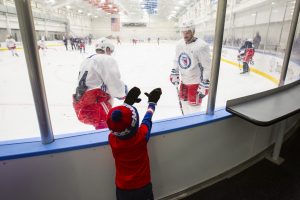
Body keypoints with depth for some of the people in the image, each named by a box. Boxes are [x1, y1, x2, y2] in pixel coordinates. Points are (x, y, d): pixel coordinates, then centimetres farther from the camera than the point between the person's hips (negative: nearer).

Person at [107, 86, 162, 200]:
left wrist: (128, 102, 3)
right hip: (143, 186, -1)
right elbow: (147, 119, -6)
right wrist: (152, 102, 11)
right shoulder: (142, 136, -26)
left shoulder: (112, 139, -22)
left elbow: (118, 121, -2)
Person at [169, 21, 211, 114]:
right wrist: (174, 74, 10)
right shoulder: (180, 44, 0)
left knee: (193, 107, -2)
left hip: (196, 82, -7)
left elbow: (207, 67, -21)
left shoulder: (201, 46, -23)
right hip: (184, 80, 7)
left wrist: (204, 85, -22)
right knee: (184, 102, 21)